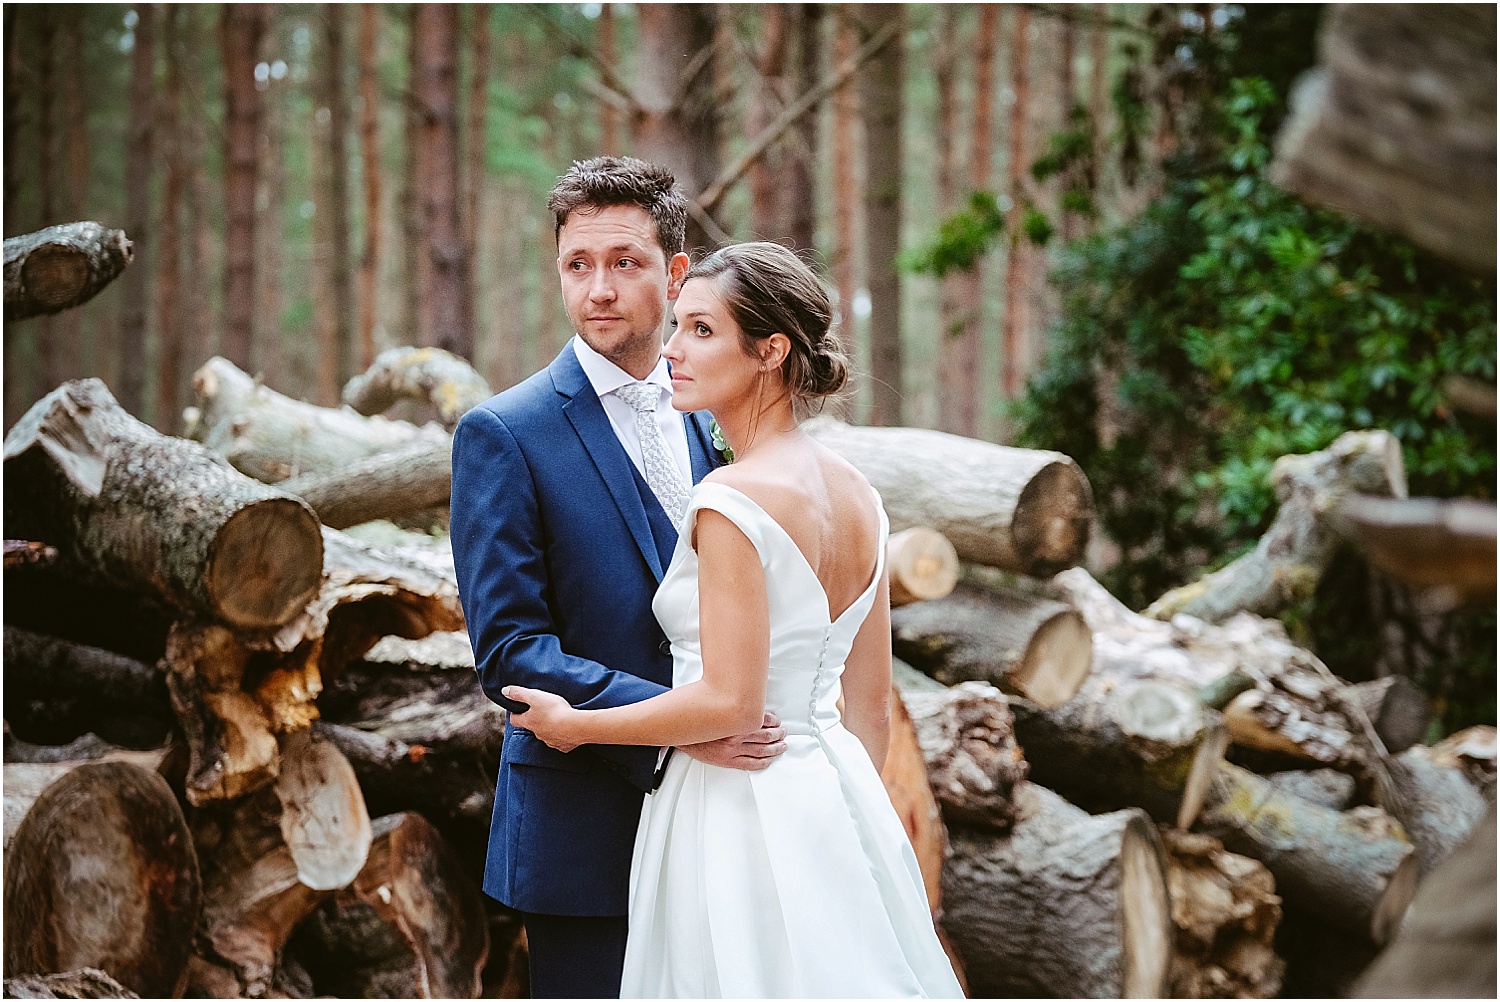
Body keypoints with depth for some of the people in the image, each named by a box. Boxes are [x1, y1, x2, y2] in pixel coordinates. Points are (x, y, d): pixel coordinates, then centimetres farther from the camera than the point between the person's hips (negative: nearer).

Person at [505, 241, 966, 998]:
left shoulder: (731, 498, -17)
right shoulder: (856, 495, 7)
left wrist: (575, 725, -8)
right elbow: (871, 707, 12)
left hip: (737, 818, -8)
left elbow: (728, 701, -20)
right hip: (841, 806, 8)